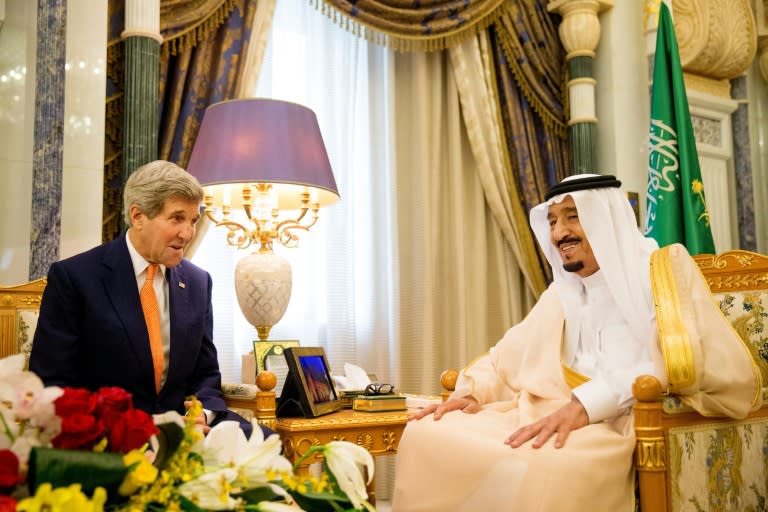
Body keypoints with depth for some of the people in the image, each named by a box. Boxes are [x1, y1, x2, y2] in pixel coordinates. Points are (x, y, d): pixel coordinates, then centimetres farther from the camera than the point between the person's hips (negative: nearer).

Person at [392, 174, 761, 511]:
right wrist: (472, 391, -1)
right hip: (559, 412, 6)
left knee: (543, 466, -38)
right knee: (426, 434, -14)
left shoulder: (664, 270, 2)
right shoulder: (561, 292, 22)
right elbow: (513, 351, 20)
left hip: (637, 420, -6)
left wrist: (588, 402, -25)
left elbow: (682, 359, -15)